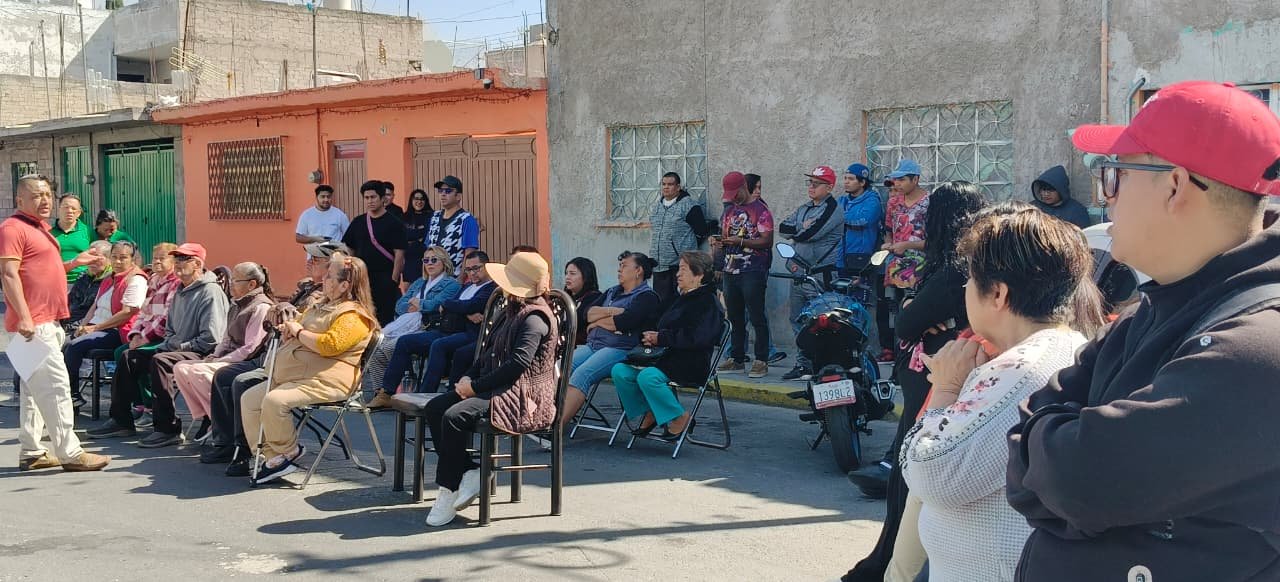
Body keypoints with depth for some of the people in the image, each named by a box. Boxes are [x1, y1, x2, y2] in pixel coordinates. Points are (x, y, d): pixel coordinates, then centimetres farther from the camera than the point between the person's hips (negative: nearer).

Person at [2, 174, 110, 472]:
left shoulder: (39, 229, 19)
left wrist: (74, 263, 15)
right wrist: (24, 317, -26)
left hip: (46, 322, 10)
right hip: (32, 324, -10)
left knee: (35, 388, 12)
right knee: (55, 384, -9)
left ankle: (32, 453, 17)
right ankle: (70, 453, -5)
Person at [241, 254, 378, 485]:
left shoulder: (353, 316, -11)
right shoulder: (324, 306, 21)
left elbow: (330, 344, -26)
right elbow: (300, 322, 37)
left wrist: (299, 332, -12)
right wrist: (288, 328, 11)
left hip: (325, 381, -11)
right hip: (292, 375, 11)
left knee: (275, 401, -30)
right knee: (249, 399, 1)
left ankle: (289, 451, -8)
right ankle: (272, 457, -2)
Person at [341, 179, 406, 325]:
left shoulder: (393, 223, -4)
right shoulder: (358, 222, 11)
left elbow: (399, 254, -8)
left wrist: (394, 280, -14)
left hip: (385, 280, -5)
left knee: (385, 318, -3)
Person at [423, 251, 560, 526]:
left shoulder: (534, 319, -12)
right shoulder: (512, 312, 20)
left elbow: (518, 364, -22)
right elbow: (490, 353, 23)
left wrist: (475, 386, -18)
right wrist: (469, 377, 3)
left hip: (523, 396, -10)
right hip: (496, 387, 10)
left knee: (454, 416, -28)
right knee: (434, 408, -7)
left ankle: (448, 489, -14)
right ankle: (470, 471, -7)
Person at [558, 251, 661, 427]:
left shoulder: (647, 296, 1)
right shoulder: (612, 292, 25)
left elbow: (623, 323, -14)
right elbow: (586, 313, 13)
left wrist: (597, 321, 2)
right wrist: (610, 311, -5)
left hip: (619, 349, -7)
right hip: (592, 345, 7)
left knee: (581, 374, -30)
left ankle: (558, 426, -37)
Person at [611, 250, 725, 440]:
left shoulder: (708, 302, -7)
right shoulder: (683, 299, 22)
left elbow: (697, 338, -21)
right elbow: (665, 329, 28)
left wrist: (661, 338, -16)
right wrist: (650, 336, 4)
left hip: (690, 365, -9)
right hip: (666, 358, 9)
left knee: (647, 376, -34)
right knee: (619, 371, -11)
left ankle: (679, 417, -14)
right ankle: (647, 414, 2)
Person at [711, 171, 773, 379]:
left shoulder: (760, 210, -5)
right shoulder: (729, 211, 18)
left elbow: (767, 241, -12)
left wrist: (740, 241, -21)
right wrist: (718, 242, 1)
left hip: (753, 271, -7)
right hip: (731, 270, 7)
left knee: (757, 317, -5)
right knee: (734, 317, 10)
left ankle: (761, 361, -1)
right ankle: (737, 359, 18)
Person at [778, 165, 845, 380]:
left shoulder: (833, 209, -7)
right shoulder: (804, 209, 19)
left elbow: (811, 233, -17)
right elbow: (782, 228, 9)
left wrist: (795, 233, 2)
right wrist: (802, 228, -7)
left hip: (821, 274, -8)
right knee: (798, 321, 11)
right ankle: (802, 364, 19)